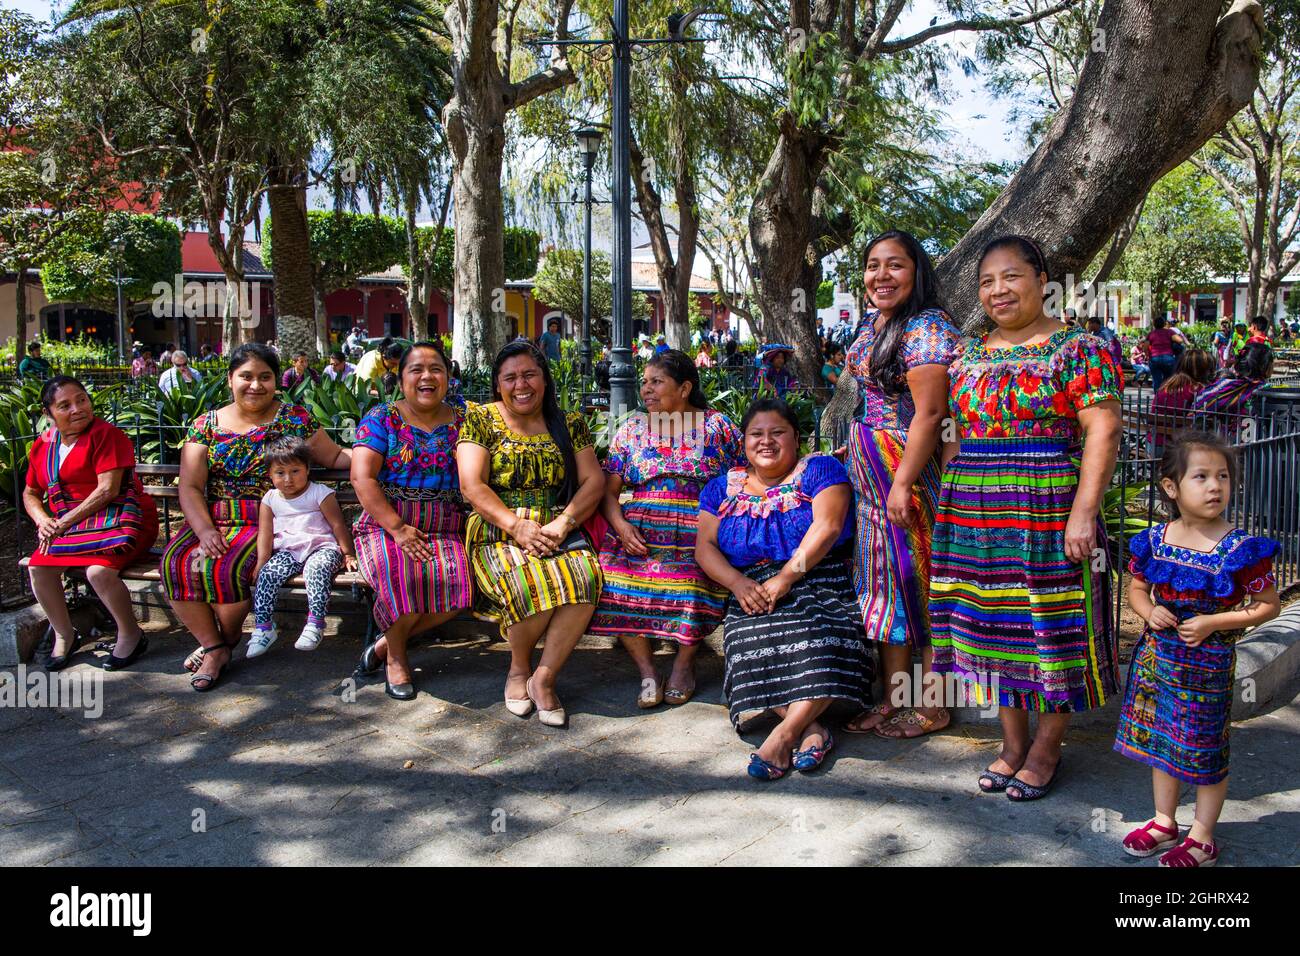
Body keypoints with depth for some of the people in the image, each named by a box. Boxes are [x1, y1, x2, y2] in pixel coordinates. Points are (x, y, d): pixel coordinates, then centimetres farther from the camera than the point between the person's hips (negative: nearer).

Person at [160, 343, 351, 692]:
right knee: (176, 562, -24)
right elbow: (190, 487, 2)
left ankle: (227, 638, 2)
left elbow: (335, 457, 10)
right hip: (212, 520, 3)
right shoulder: (205, 424, 9)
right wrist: (205, 531, -14)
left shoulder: (295, 418, 4)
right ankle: (214, 645, -6)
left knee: (225, 567, -29)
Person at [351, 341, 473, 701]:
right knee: (402, 576, -33)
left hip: (445, 529, 2)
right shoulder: (382, 418, 4)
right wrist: (398, 529, -17)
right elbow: (362, 476, -6)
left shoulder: (464, 420, 10)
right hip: (386, 525, -2)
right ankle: (395, 656, -2)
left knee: (458, 579, -28)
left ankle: (388, 640, -2)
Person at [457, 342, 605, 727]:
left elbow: (593, 481, 6)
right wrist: (518, 527, -17)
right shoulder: (481, 419, 7)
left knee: (585, 576, -32)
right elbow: (472, 485, -4)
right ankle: (519, 667, -4)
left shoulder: (570, 424, 14)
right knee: (531, 582, -34)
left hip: (559, 531, 2)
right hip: (498, 533, -2)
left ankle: (544, 677, -17)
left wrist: (562, 523, -12)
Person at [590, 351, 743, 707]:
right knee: (613, 577, -28)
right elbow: (609, 490, 11)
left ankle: (684, 661, -8)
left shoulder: (716, 426, 10)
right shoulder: (631, 429, 16)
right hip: (638, 530, 2)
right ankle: (647, 671, -15)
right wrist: (620, 524, -9)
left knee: (693, 583, -34)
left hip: (700, 532, -2)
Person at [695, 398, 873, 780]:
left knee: (824, 643, -33)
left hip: (817, 583, -2)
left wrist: (784, 579, -19)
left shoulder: (820, 470, 6)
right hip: (752, 591, 3)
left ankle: (785, 733, -34)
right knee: (755, 648, -29)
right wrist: (737, 583, -12)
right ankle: (811, 729, -29)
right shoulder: (723, 488, 17)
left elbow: (826, 526, -9)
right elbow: (705, 546, 9)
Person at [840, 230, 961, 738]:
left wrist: (903, 483, -24)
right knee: (884, 582, 13)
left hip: (911, 472, -9)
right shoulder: (872, 323, 13)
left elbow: (929, 413, -22)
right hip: (870, 476, 9)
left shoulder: (927, 328, -15)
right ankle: (893, 698, 24)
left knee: (916, 580, -1)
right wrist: (851, 451, 20)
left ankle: (932, 707, 13)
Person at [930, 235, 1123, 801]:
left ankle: (1046, 750, 19)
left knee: (1051, 627, 2)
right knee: (993, 626, 9)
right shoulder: (969, 356, 13)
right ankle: (1012, 743, 24)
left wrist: (1083, 512, -18)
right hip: (976, 515, 5)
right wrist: (950, 508, 12)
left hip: (1048, 514, -5)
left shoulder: (1078, 349, -4)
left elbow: (1102, 433, -10)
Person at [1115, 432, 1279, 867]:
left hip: (1207, 664, -4)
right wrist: (1149, 611, -11)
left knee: (1204, 750, 7)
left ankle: (1202, 839, 25)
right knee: (1159, 739, 17)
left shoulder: (1239, 549, -15)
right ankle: (1164, 823, 35)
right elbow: (1136, 587, 11)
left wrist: (1212, 623, -17)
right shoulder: (1154, 540, -3)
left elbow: (1269, 604, -8)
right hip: (1156, 657, 5)